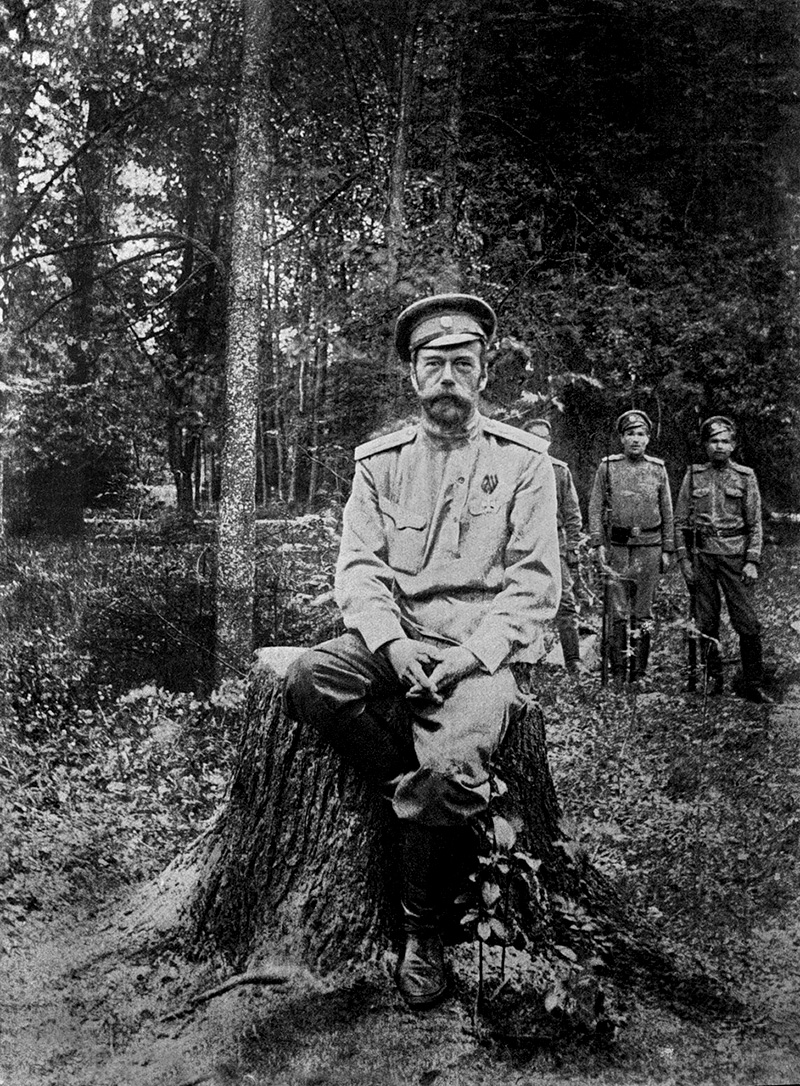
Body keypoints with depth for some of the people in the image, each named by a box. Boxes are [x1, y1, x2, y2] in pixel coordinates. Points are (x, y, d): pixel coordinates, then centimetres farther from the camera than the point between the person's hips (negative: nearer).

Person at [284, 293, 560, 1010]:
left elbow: (535, 585, -2)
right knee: (308, 681, -26)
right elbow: (357, 567, 4)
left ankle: (424, 934, -4)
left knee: (450, 769, -29)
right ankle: (430, 792, -12)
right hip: (393, 639, 3)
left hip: (481, 650, -3)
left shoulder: (523, 462, 4)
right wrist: (392, 642, -15)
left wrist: (472, 655, -17)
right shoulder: (380, 462, 11)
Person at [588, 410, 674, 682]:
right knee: (619, 612, -1)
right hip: (617, 547, -1)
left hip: (650, 547, 1)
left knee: (643, 613, 5)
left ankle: (639, 670, 14)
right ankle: (618, 669, 7)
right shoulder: (607, 467, 3)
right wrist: (598, 544, -5)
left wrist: (666, 550, 7)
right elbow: (595, 507, 2)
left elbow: (667, 512, 10)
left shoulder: (658, 469, 7)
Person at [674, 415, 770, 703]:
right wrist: (684, 559, 1)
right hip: (702, 555, 1)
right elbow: (680, 522, 8)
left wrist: (752, 561, -5)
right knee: (706, 622, 6)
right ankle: (713, 679, 19)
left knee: (747, 622, -5)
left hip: (735, 555, -1)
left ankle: (753, 685, 4)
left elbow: (755, 524, 4)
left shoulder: (745, 477, 5)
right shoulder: (693, 476, 7)